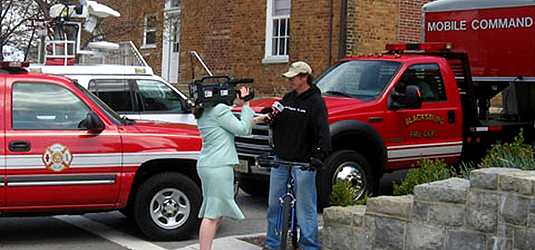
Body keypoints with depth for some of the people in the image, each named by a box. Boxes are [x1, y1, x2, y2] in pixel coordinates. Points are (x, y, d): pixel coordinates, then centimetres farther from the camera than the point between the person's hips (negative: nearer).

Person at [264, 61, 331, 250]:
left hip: (303, 163, -7)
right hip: (280, 160, 7)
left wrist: (319, 154, -30)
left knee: (305, 207, -2)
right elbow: (276, 124, 21)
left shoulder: (315, 102, -8)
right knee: (274, 204, 12)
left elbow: (323, 133, -17)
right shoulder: (288, 98, 13)